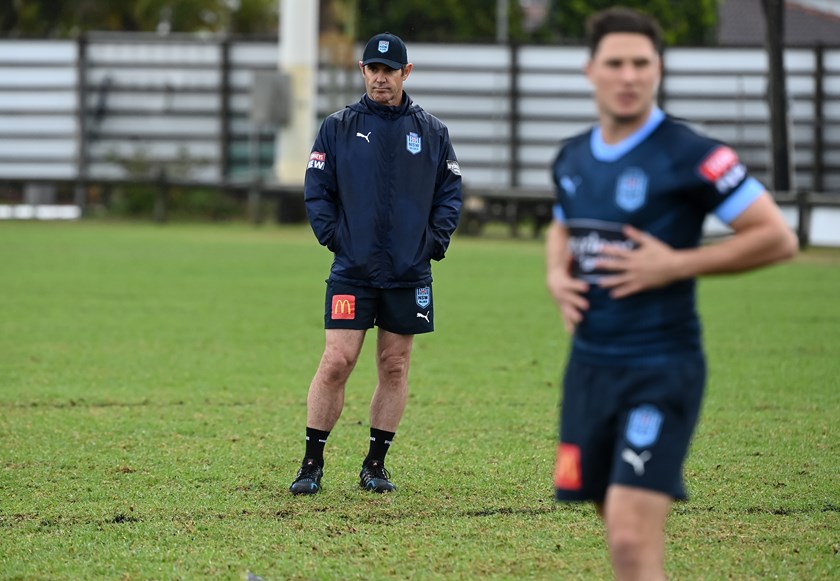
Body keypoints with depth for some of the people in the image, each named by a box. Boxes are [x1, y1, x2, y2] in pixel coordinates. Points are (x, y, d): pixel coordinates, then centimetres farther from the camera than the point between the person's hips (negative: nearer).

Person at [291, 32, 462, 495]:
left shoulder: (431, 132, 7)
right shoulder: (337, 128, 3)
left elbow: (450, 192, 11)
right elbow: (316, 191, 5)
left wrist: (435, 240, -1)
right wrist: (334, 236, -6)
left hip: (409, 274, 2)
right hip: (352, 270, -2)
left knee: (394, 367, 6)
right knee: (336, 362, -9)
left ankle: (376, 464, 16)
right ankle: (311, 464, -2)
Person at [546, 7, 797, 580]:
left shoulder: (690, 155, -12)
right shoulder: (572, 158, 9)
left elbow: (778, 238, -12)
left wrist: (675, 264, -17)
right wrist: (557, 275, 7)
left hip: (662, 368, -6)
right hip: (589, 365, 6)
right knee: (621, 531, 11)